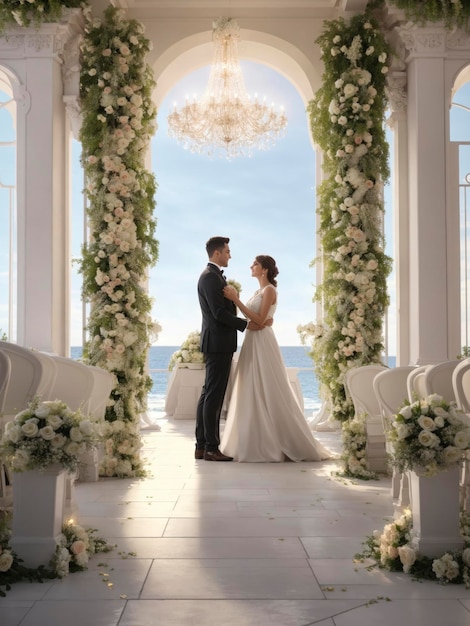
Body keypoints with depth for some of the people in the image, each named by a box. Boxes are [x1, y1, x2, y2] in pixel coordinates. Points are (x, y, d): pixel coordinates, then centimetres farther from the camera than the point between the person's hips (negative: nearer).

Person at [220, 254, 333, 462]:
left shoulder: (270, 290, -9)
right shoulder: (259, 291, 17)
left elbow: (259, 319, -18)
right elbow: (252, 317, 12)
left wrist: (237, 300, -20)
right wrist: (235, 299, 7)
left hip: (262, 344, -9)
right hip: (252, 344, 9)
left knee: (267, 393, -6)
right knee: (253, 394, 8)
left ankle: (270, 447, 1)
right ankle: (258, 444, 13)